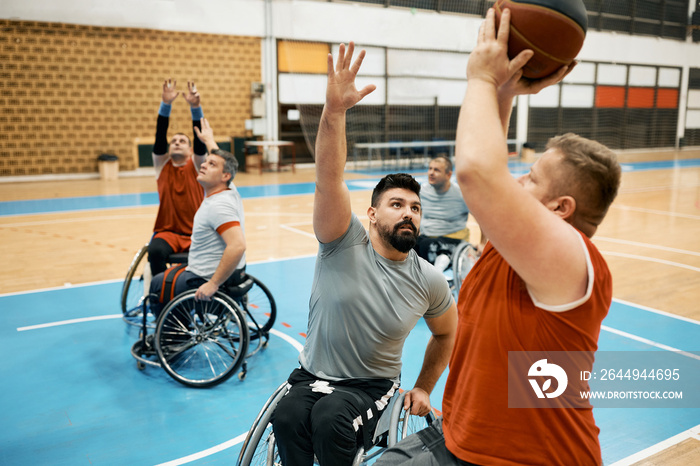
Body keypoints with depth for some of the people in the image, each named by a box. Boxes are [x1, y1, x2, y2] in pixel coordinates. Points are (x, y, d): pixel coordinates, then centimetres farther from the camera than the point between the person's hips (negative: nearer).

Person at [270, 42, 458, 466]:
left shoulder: (429, 281, -6)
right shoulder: (345, 241, -13)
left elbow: (446, 333, 13)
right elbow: (329, 180, -30)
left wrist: (423, 388, 14)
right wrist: (335, 111, -44)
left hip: (373, 384, 1)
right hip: (312, 374, 0)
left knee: (331, 419, -31)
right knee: (288, 419, -31)